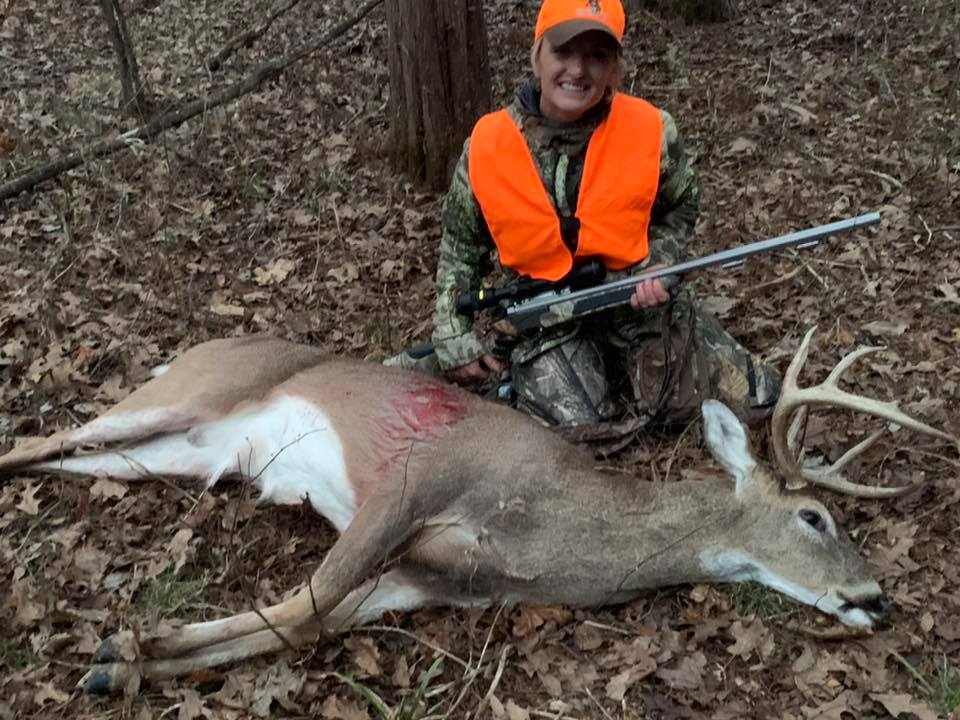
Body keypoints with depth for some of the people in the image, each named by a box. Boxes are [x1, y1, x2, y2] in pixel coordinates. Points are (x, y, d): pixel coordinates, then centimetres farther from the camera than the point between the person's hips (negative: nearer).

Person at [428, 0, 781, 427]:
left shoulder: (651, 130, -12)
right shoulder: (487, 146, -11)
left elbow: (681, 211, 8)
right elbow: (460, 249, 3)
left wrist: (656, 268, -12)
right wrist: (452, 338, -4)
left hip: (640, 302, 2)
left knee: (756, 401, 0)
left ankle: (617, 377, 20)